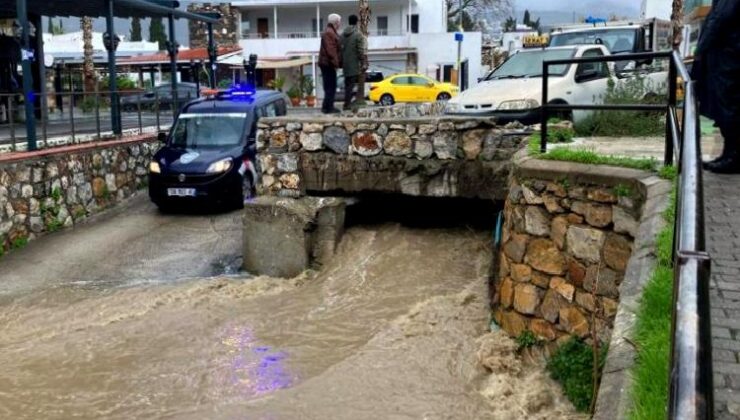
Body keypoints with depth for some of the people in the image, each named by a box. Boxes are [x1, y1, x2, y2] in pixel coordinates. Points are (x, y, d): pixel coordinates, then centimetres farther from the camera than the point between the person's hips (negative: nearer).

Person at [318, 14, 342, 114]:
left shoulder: (332, 32, 20)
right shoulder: (329, 32, -14)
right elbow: (330, 49, -23)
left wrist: (337, 62, 21)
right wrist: (335, 62, -23)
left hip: (328, 64, 11)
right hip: (328, 64, -11)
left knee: (331, 87, 12)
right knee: (330, 87, -9)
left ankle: (328, 106, 17)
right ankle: (328, 107, -8)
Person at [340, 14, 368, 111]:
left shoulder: (342, 34, 8)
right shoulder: (358, 34, -11)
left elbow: (340, 48, 12)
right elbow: (362, 51, -14)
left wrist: (341, 62, 19)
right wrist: (364, 64, -11)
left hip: (345, 64, 6)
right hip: (354, 64, -6)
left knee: (347, 83, 15)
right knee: (352, 83, -3)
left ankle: (347, 102, 20)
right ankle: (347, 103, -6)